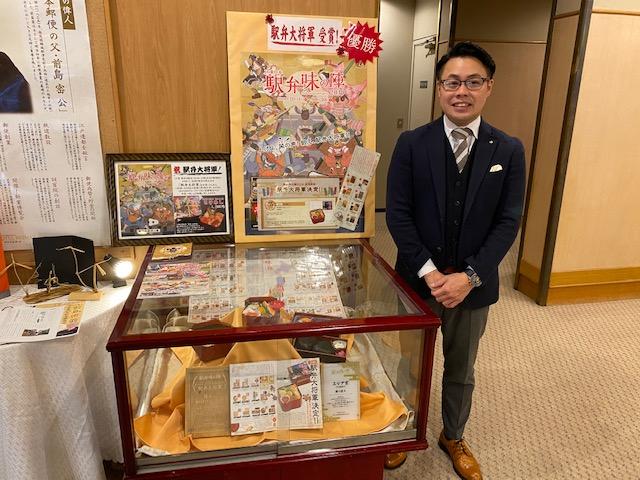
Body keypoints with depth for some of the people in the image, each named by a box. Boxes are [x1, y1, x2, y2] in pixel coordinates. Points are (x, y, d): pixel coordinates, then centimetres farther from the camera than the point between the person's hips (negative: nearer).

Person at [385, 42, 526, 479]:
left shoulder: (509, 150, -3)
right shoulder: (412, 144, -6)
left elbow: (508, 222, -6)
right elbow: (398, 214, -9)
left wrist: (468, 277, -16)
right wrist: (428, 272, -17)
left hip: (474, 285, 1)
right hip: (417, 279, -1)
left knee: (461, 371, 20)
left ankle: (454, 438, 46)